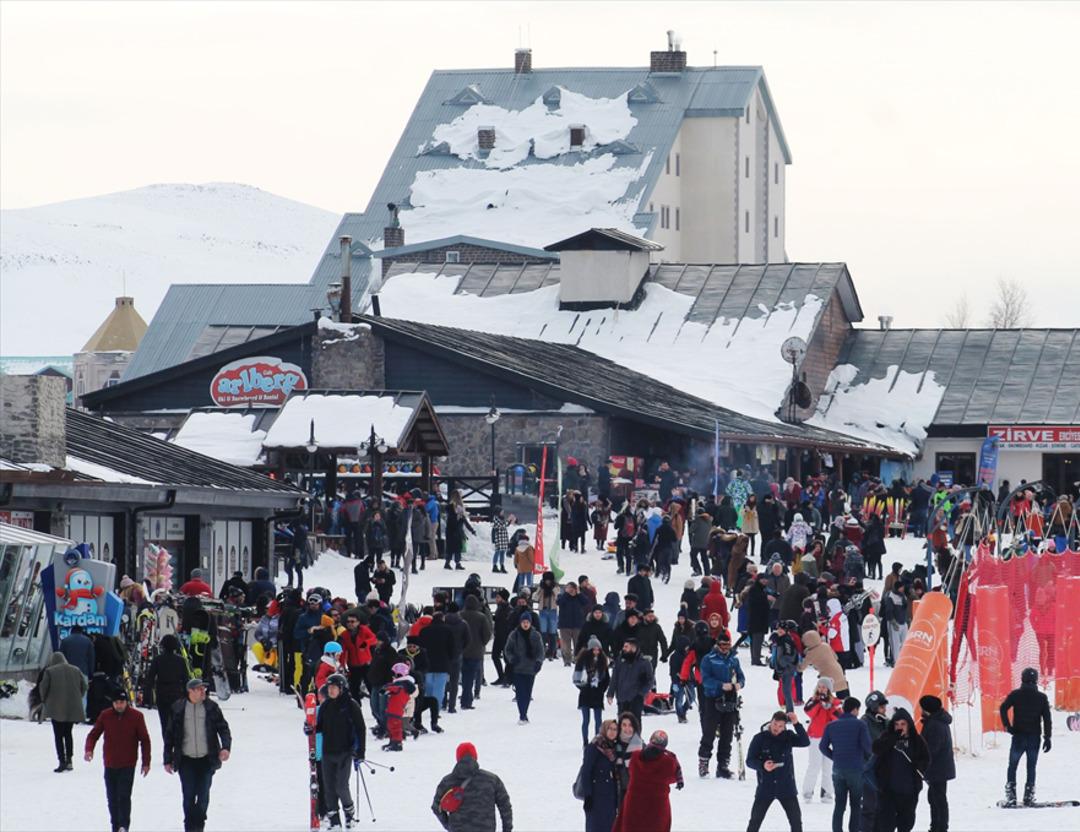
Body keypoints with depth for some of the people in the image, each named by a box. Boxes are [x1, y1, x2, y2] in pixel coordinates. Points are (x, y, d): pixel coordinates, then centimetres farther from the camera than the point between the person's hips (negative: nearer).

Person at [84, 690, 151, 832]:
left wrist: (146, 762, 0)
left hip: (128, 765, -3)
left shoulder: (136, 716, -5)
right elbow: (94, 734, 3)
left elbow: (144, 740, 1)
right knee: (112, 798, 9)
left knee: (124, 796, -15)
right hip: (110, 765, 3)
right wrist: (89, 749, -17)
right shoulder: (105, 716, 0)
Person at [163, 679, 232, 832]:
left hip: (206, 760, 1)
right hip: (186, 760, -1)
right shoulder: (178, 709, -2)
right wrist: (168, 760, 3)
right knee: (189, 795, -3)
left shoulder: (211, 707, 0)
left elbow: (223, 728, 2)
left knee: (203, 795, 5)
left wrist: (226, 747, -17)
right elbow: (170, 736, 4)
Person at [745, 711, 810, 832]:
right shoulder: (760, 738, -5)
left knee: (796, 820, 5)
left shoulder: (788, 737, -1)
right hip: (765, 787, -1)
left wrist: (796, 724, -23)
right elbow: (750, 760, -6)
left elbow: (805, 742, -14)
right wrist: (763, 765, -26)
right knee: (755, 820, 5)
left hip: (786, 787, 1)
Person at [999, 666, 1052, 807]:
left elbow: (1003, 708, -15)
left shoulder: (1016, 694, -1)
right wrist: (1047, 738, 2)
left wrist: (1007, 726, -9)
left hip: (1018, 736, -1)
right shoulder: (1042, 697, 2)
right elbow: (1047, 719, -1)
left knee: (1012, 766, 7)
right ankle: (1029, 796, 1)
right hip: (1035, 737, 1)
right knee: (1031, 767, 7)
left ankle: (1010, 796, -2)